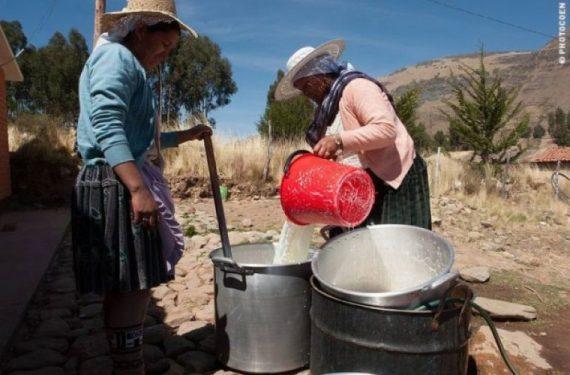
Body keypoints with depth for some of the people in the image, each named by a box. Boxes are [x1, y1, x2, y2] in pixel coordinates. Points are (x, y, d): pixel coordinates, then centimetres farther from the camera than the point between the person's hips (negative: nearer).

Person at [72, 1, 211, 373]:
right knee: (132, 285, -8)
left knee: (130, 286, 14)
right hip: (118, 186, -11)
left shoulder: (131, 67, 26)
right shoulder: (115, 56, -6)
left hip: (127, 184, 11)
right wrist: (138, 188, -28)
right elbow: (107, 126, -20)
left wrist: (188, 135, 31)